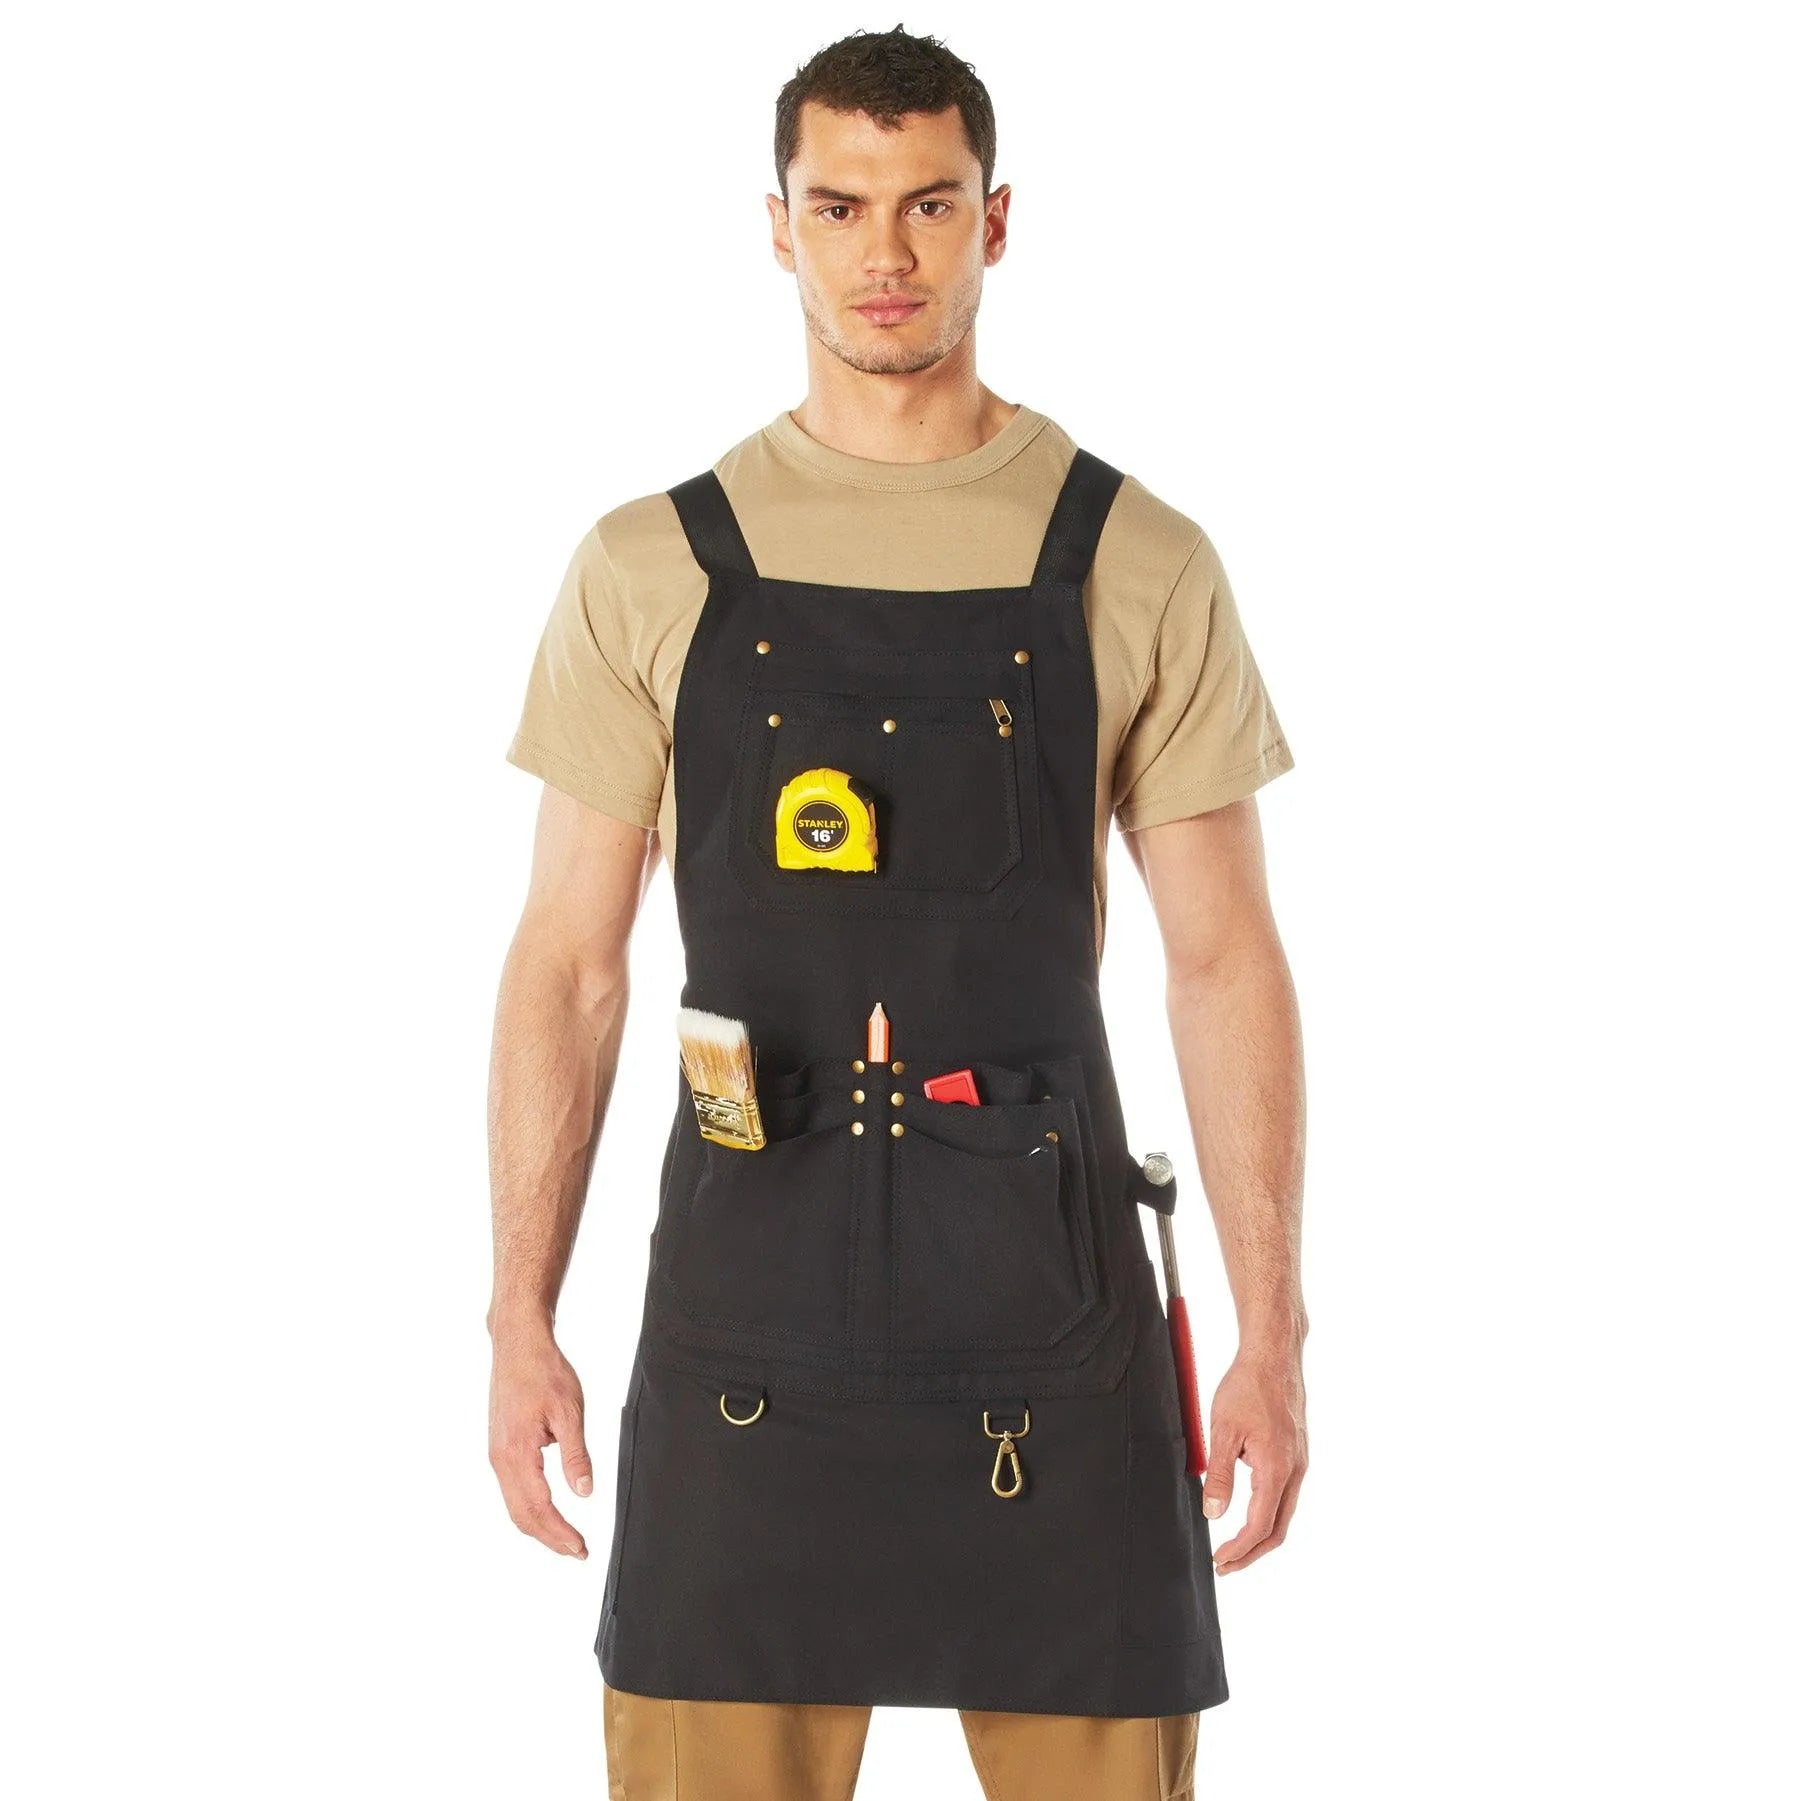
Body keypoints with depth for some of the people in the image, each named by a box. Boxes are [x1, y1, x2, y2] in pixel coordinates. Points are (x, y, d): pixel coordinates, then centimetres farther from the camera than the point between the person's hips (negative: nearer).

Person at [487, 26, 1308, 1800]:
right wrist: (521, 1322, 1)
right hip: (746, 1295, 0)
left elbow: (1223, 960, 2)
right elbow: (569, 960, 6)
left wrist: (1272, 1335, -3)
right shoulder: (648, 569, 4)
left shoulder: (1138, 564, 2)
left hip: (1050, 1282, 0)